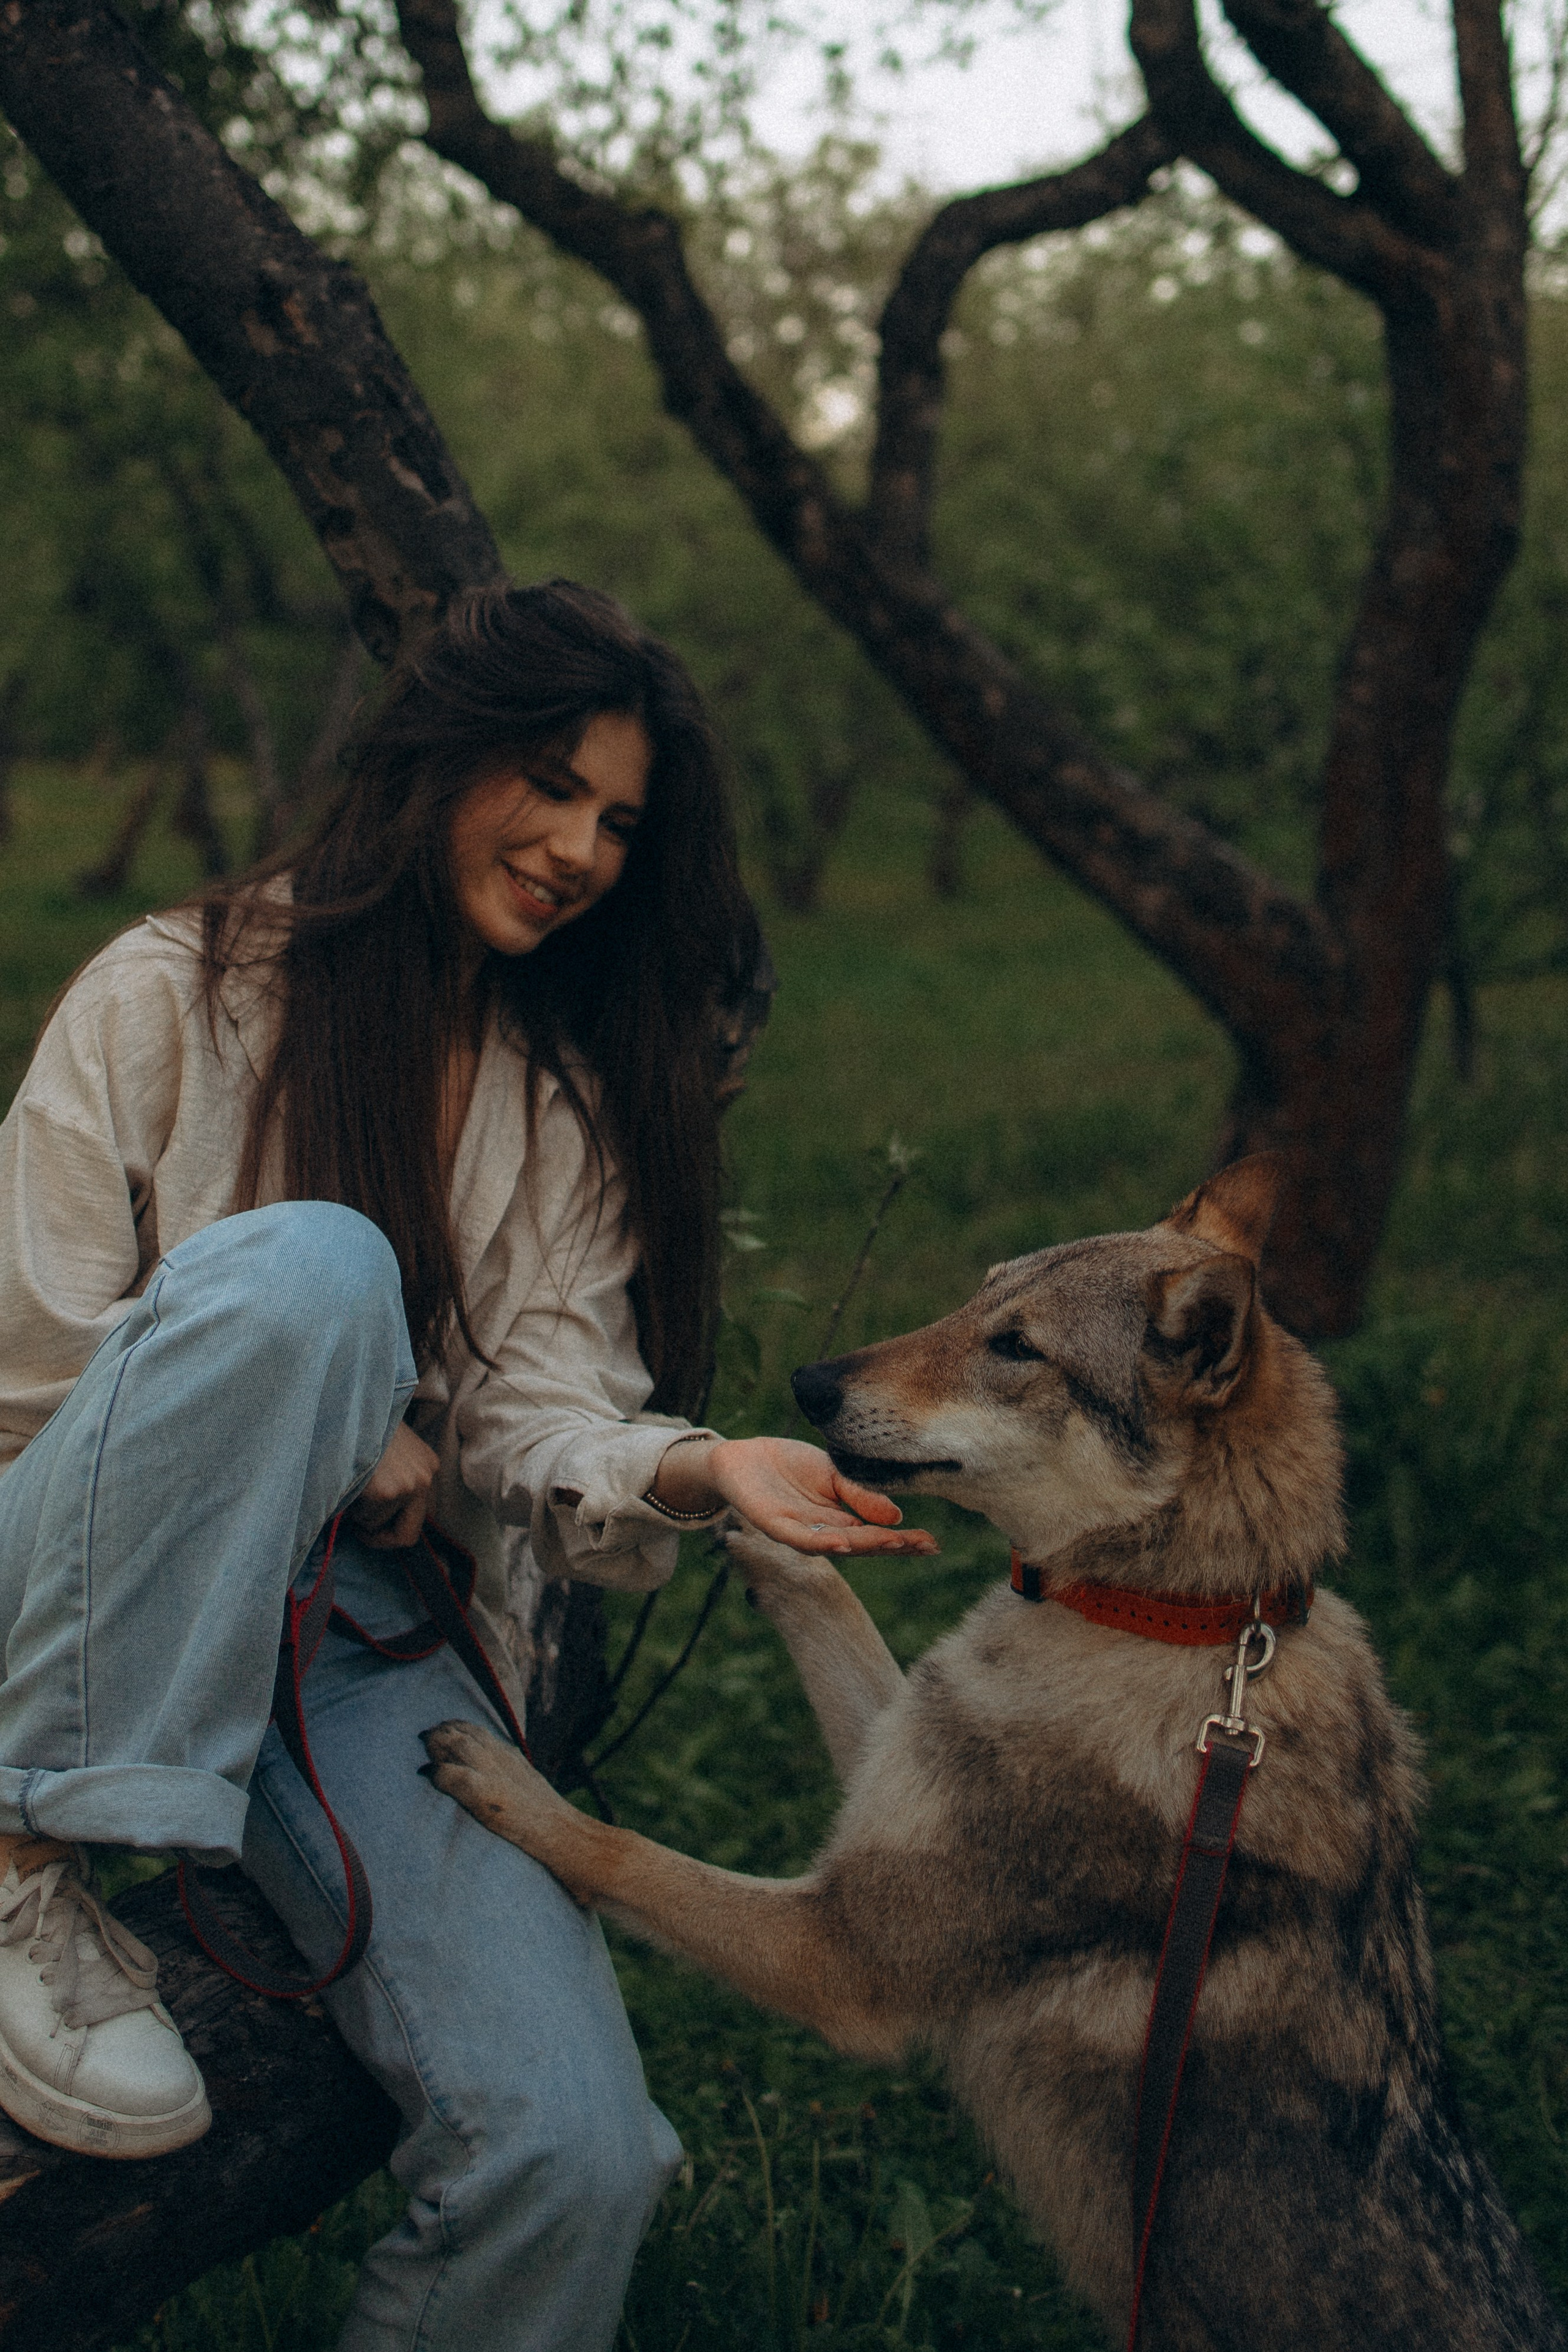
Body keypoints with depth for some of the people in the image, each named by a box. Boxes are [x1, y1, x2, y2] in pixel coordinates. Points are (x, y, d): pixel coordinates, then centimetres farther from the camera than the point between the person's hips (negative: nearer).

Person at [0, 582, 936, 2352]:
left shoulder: (572, 1108, 13)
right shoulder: (177, 993, 1)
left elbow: (539, 1422, -1)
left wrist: (694, 1470, -22)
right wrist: (335, 1451, -7)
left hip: (369, 1643, 3)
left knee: (574, 2149, -22)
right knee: (311, 1262, -33)